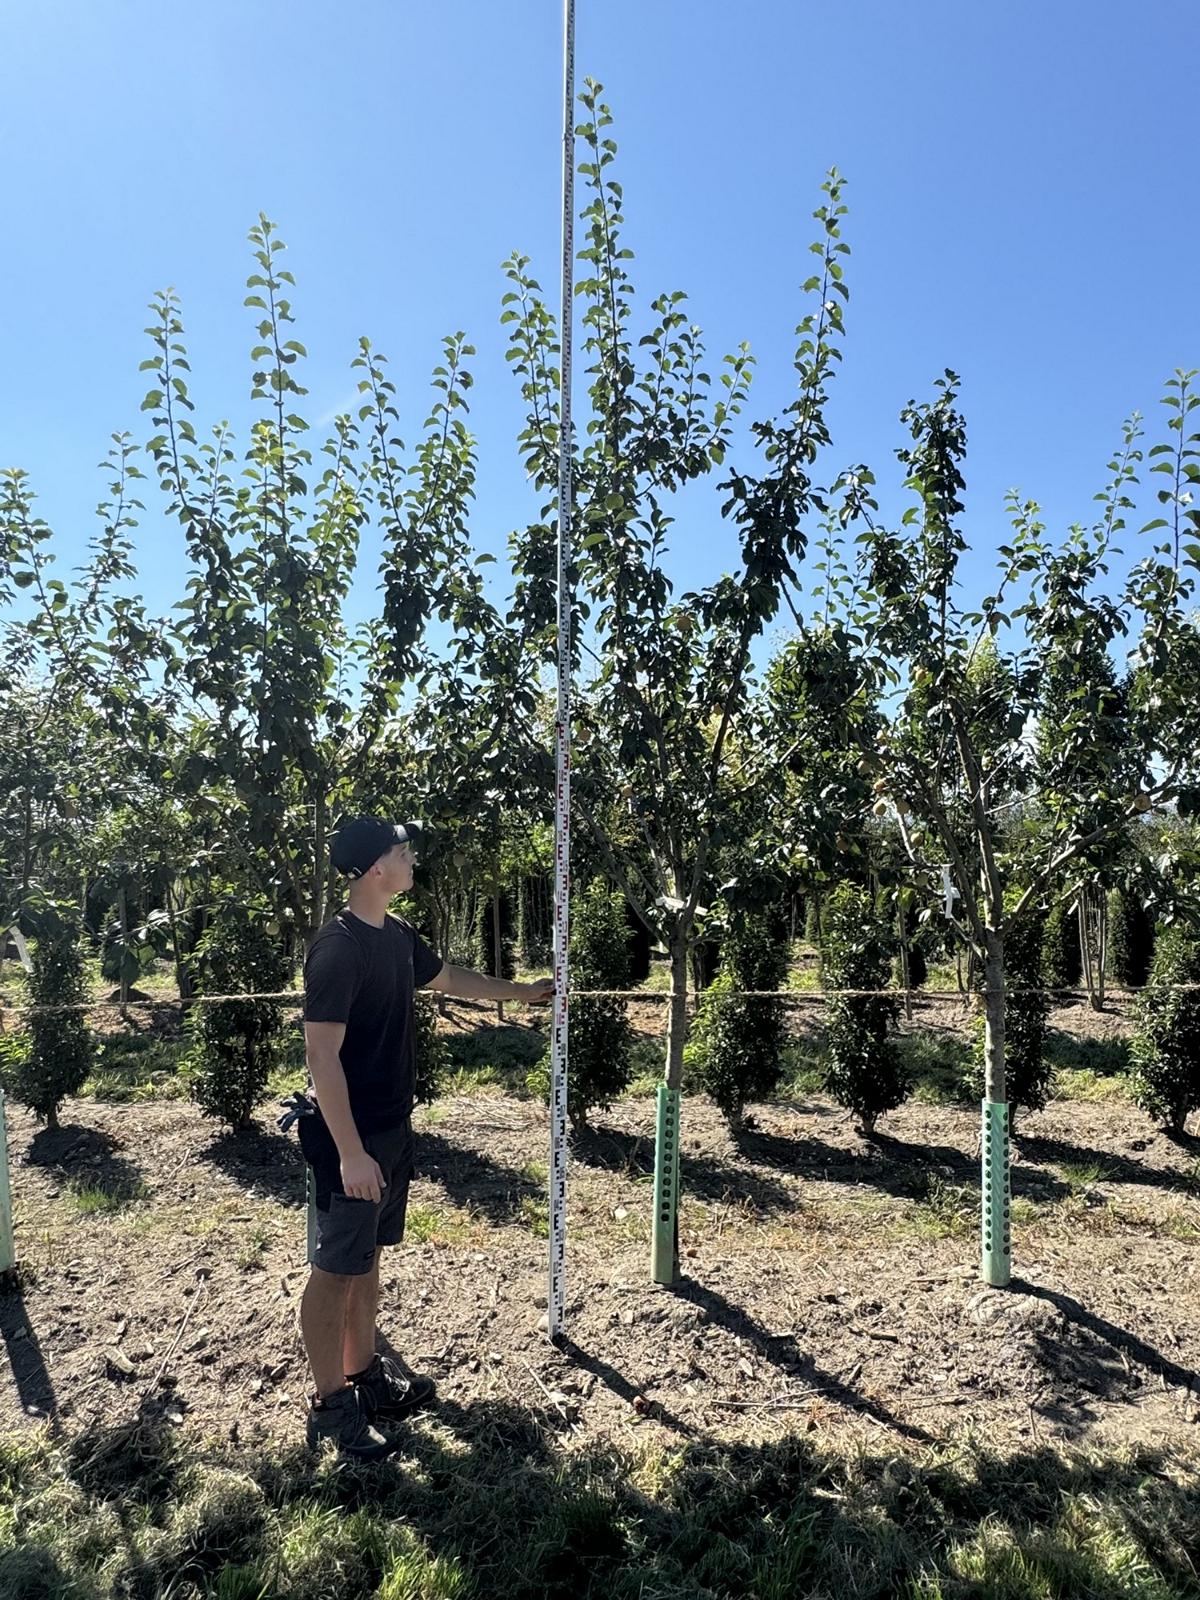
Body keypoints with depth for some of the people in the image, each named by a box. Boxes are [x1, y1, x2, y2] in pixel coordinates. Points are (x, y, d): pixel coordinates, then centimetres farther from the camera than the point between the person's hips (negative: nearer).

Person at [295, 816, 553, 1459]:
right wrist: (350, 1153, -25)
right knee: (335, 1271, 6)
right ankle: (330, 1406, 21)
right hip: (351, 1139, -9)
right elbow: (322, 1055, -24)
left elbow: (450, 979, 23)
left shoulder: (397, 937, 4)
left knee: (368, 1258, 21)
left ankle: (365, 1374, 36)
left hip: (392, 1128, 9)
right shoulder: (337, 949, -23)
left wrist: (524, 991, 31)